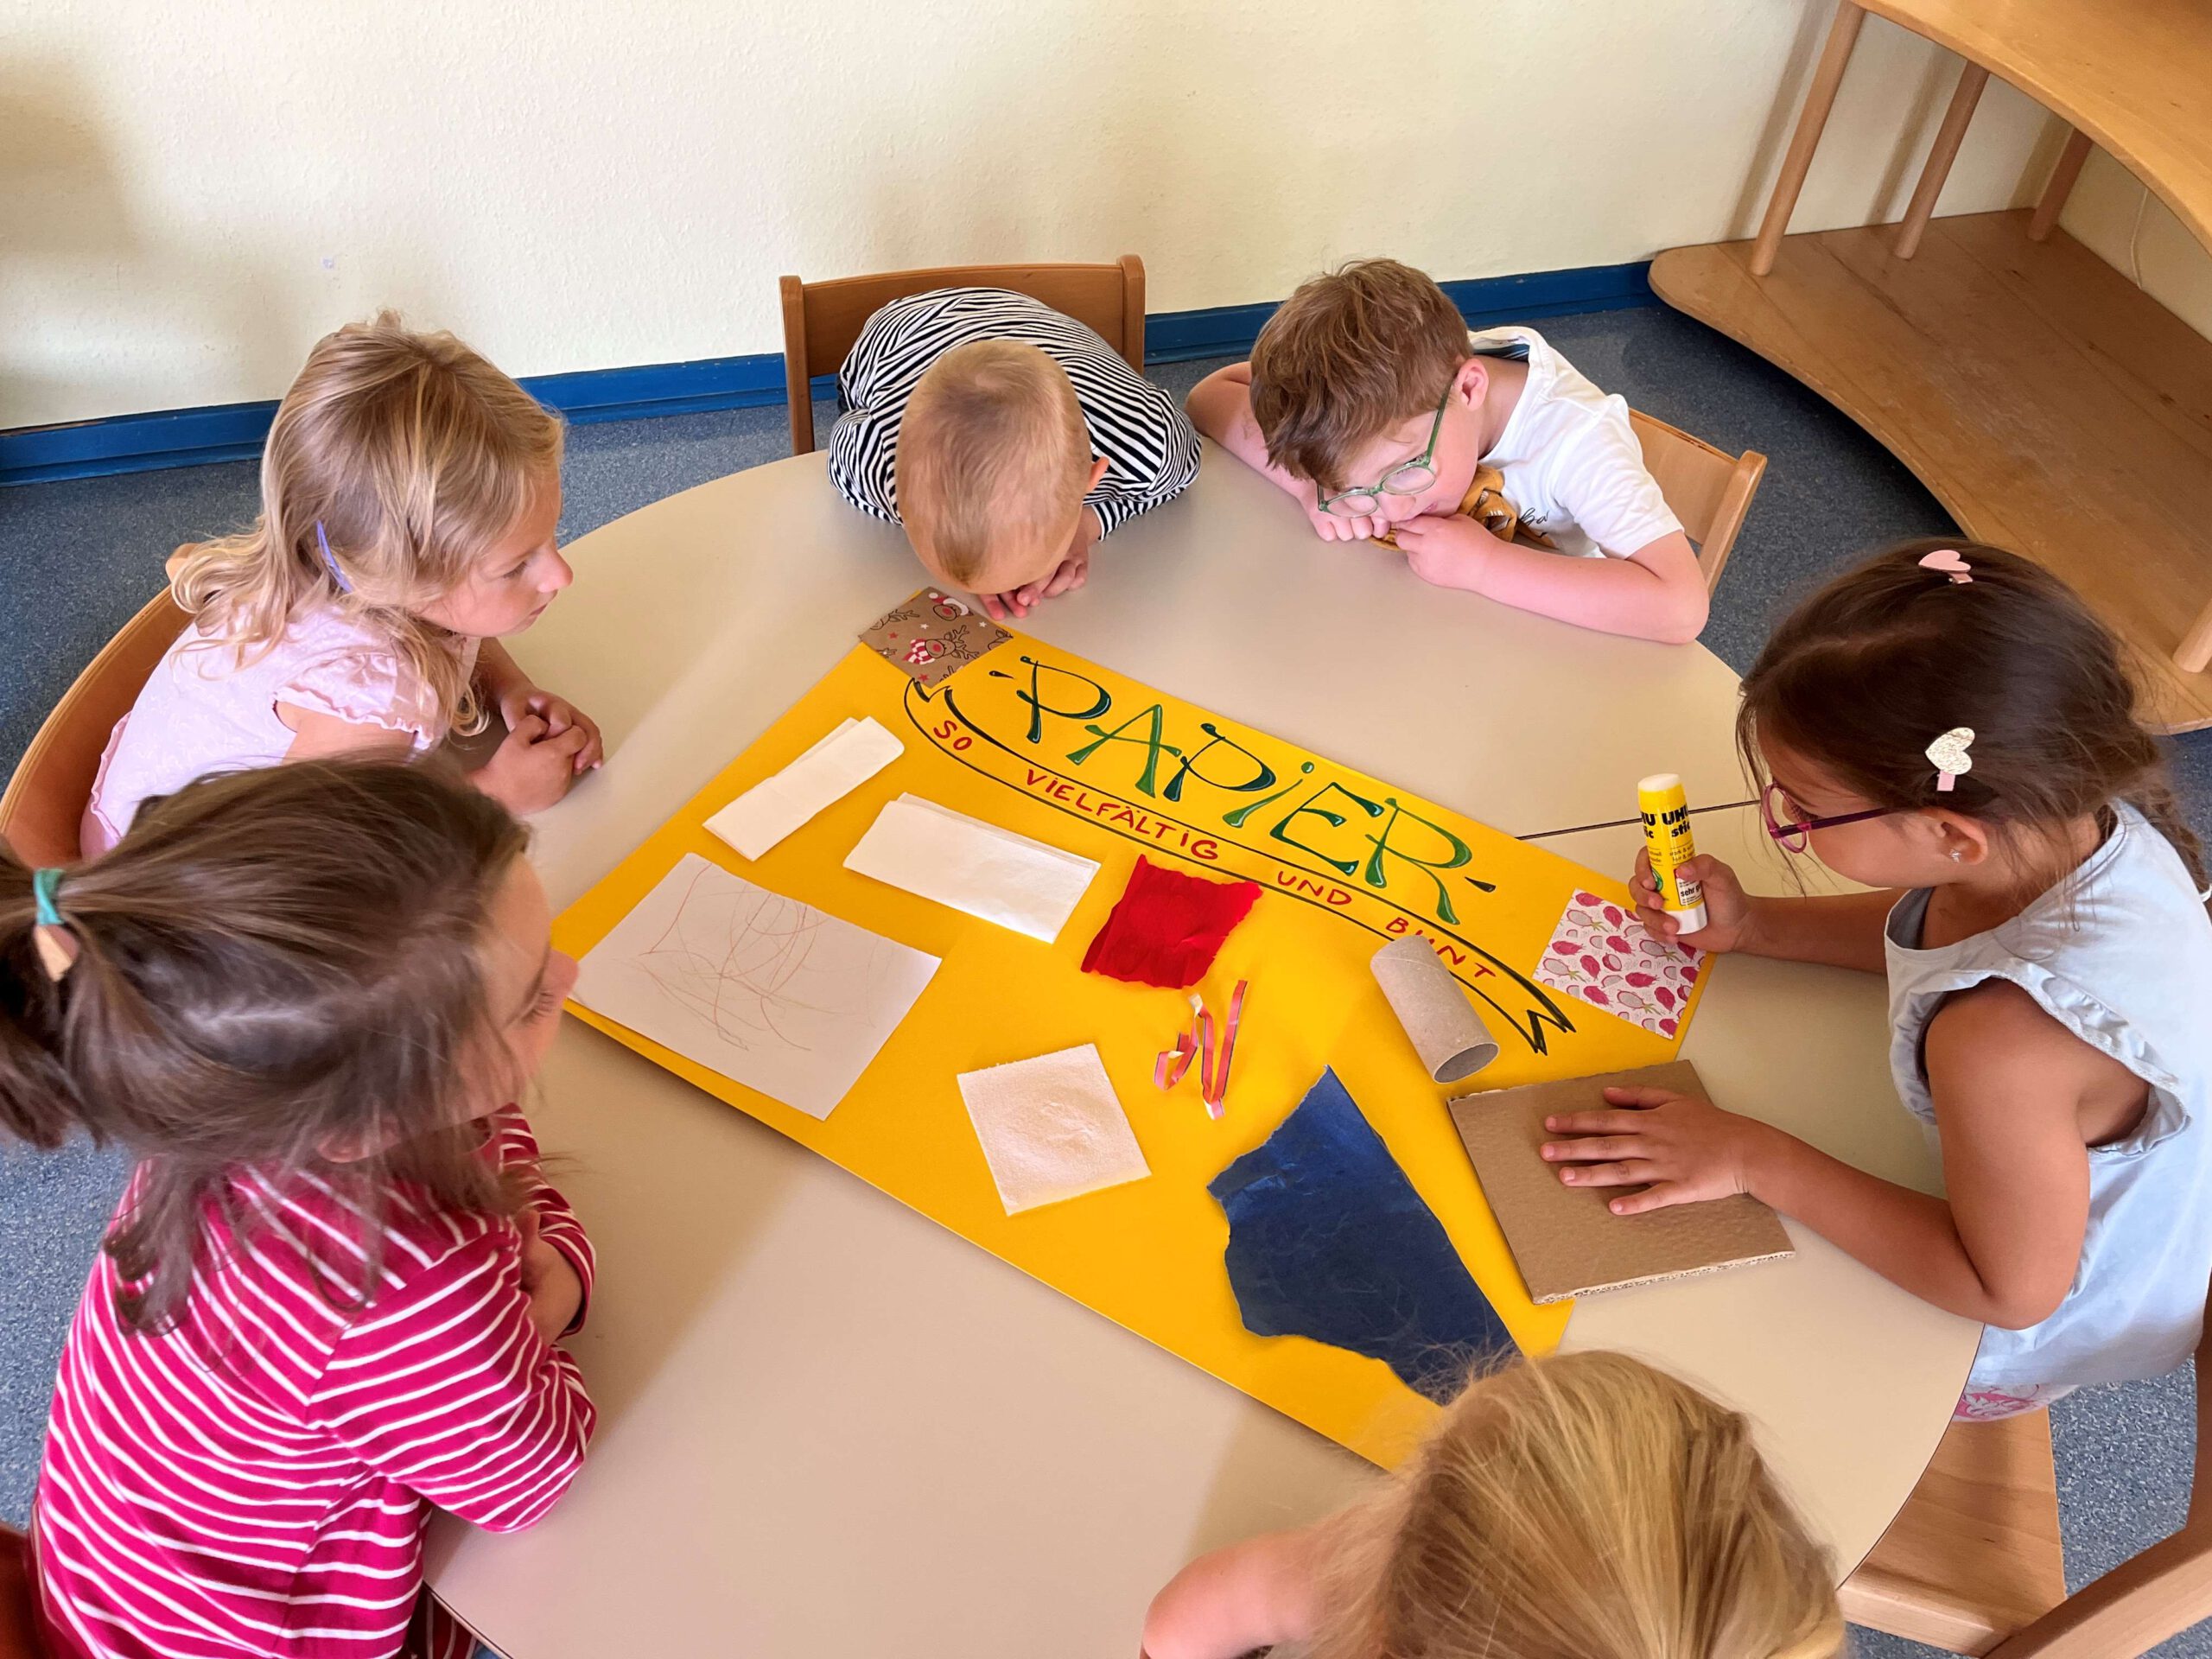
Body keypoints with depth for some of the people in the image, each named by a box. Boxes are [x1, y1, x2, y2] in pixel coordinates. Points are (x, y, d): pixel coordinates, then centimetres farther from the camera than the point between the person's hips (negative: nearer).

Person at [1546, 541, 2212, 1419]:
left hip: (2026, 1342, -7)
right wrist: (1750, 926, -9)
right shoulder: (2078, 816, -22)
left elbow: (2009, 1289, -29)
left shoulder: (2008, 1045, -47)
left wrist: (1755, 1160, -28)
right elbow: (1931, 928, 2)